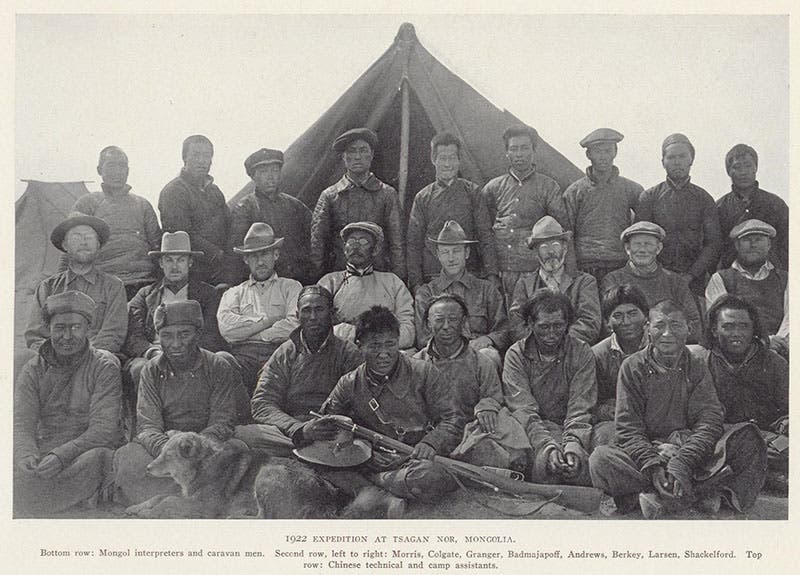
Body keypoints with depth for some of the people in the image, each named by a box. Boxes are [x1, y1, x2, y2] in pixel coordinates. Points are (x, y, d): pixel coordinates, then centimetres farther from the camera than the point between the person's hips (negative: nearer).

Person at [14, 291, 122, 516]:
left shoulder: (105, 369, 0)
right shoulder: (33, 370, 11)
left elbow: (103, 429, -11)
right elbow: (21, 423, 0)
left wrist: (62, 455, -27)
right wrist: (27, 454, -24)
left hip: (88, 450, -3)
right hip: (42, 453, 3)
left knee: (97, 458, -36)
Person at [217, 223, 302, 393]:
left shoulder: (291, 288, 18)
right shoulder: (234, 293, 23)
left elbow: (294, 325, -2)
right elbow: (226, 328, 2)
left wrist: (247, 332, 2)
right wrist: (269, 319, 0)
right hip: (243, 354, 1)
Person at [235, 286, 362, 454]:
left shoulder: (349, 353, 10)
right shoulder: (284, 354, 14)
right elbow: (261, 405, 3)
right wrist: (298, 429, -16)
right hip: (288, 432, 3)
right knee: (241, 433, -28)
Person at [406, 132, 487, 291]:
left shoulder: (474, 192, 7)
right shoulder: (422, 197, 9)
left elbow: (486, 238, 4)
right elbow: (413, 244, 9)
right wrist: (416, 283, 1)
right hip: (431, 277, 1)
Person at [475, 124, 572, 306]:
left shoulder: (548, 187, 6)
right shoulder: (492, 188, 11)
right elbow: (484, 232, 9)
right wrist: (491, 272, 1)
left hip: (537, 271, -1)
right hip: (504, 273, 2)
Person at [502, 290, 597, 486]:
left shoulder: (582, 353, 2)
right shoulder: (516, 355, 0)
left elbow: (580, 410, -6)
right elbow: (523, 409, -11)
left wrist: (572, 445, -26)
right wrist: (548, 445, -28)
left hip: (569, 429, 1)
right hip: (532, 432, -1)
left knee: (578, 461, -31)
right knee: (543, 460, -32)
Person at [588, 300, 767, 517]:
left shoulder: (697, 366, 8)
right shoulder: (632, 367, 4)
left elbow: (709, 421, -4)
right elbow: (628, 428, -4)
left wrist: (682, 463, -21)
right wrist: (652, 465, -22)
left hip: (692, 452, 1)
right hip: (645, 452, -1)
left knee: (748, 437, -23)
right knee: (600, 459, -31)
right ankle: (699, 493, -32)